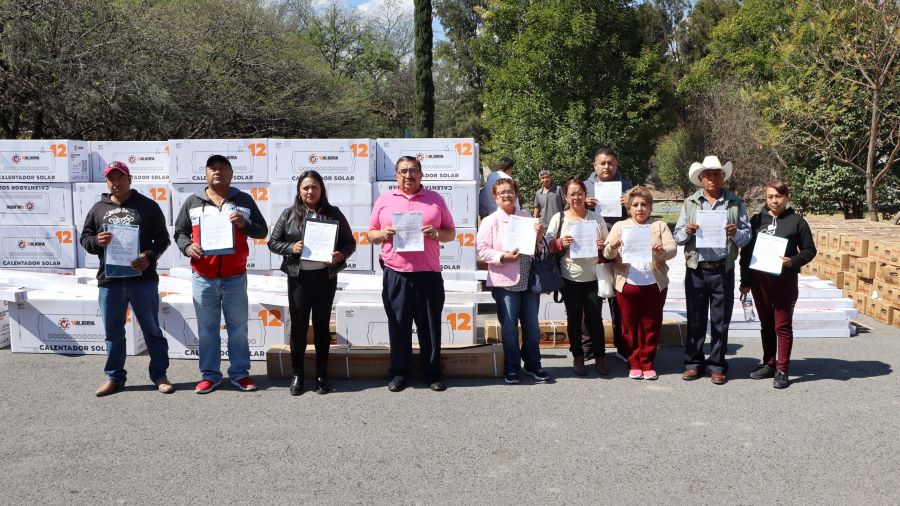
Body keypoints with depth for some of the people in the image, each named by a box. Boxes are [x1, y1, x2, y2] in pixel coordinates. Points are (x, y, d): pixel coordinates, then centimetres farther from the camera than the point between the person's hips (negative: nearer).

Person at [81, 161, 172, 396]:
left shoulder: (147, 206, 2)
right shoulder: (98, 209, 11)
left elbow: (162, 238, 2)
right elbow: (84, 238, 14)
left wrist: (149, 256, -16)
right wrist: (97, 241, -10)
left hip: (143, 278, -3)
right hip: (109, 281, 3)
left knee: (152, 329, 6)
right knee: (113, 333, 11)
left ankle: (159, 375, 17)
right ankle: (114, 377, 24)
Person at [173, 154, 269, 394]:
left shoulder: (244, 200, 6)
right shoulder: (192, 202, 8)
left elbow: (262, 231, 5)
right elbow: (180, 231, 12)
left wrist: (244, 224, -14)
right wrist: (187, 247, -8)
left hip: (235, 277, 0)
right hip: (203, 277, 1)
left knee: (238, 327, 6)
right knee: (207, 328, 6)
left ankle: (240, 373, 16)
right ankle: (210, 375, 16)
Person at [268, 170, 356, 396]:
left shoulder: (333, 213, 3)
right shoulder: (289, 214, 3)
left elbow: (350, 242, 5)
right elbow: (273, 242, 5)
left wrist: (341, 255, -16)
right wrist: (291, 248, -14)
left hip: (325, 277, 0)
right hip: (298, 277, 0)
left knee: (322, 326, 8)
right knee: (298, 326, 4)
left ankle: (322, 374, 18)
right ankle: (297, 374, 16)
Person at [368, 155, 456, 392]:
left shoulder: (435, 199, 9)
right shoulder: (384, 200, 10)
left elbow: (451, 233, 12)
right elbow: (371, 235, 13)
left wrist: (436, 233, -9)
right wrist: (384, 234, -8)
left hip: (429, 273, 0)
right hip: (395, 274, 0)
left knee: (430, 325, 5)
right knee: (398, 325, 5)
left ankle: (432, 374, 15)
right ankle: (399, 373, 16)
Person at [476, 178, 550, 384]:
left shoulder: (527, 217, 11)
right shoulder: (490, 221, -1)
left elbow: (537, 248, 17)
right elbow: (482, 249, -6)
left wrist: (539, 237, -4)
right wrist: (502, 257, -19)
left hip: (529, 280, 4)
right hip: (505, 282, -4)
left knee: (532, 326, 10)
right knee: (509, 327, 4)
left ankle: (532, 365, 25)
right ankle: (512, 367, 17)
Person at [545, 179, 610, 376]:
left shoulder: (596, 218, 6)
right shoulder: (559, 218, 2)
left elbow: (608, 243, 12)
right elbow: (548, 244, 0)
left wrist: (603, 246, -10)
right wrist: (561, 243, -18)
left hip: (593, 276, 1)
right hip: (570, 277, 0)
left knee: (595, 317, 4)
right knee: (574, 318, 8)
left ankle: (600, 356, 18)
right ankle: (577, 357, 21)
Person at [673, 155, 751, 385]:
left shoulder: (735, 203, 6)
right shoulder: (690, 203, 8)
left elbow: (747, 236, 4)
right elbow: (678, 236, 6)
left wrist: (736, 234, -17)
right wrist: (687, 231, -15)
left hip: (723, 270, -1)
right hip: (696, 269, 1)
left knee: (720, 321, 6)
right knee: (695, 319, 8)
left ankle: (717, 365, 15)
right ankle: (693, 362, 17)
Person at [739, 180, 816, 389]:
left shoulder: (796, 221, -1)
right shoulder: (757, 220, 7)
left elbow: (809, 250, 2)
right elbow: (745, 251, 8)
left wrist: (793, 261, -18)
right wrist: (745, 281, 5)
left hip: (785, 281, -3)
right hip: (759, 280, 3)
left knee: (783, 326, 0)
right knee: (766, 324, 13)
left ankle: (781, 370, 7)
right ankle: (768, 364, 24)